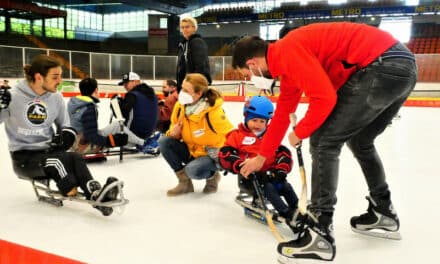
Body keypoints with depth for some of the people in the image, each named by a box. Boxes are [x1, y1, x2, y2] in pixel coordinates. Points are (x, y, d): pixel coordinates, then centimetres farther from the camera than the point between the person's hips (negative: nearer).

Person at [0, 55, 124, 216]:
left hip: (48, 151, 4)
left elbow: (65, 125, 13)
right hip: (23, 158, -3)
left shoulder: (56, 98, 2)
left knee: (75, 158, -26)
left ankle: (96, 193, -40)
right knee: (56, 161, -32)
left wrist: (67, 134, -9)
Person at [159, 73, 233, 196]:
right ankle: (185, 181, -3)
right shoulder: (180, 106, -9)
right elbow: (175, 128, 7)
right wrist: (174, 133, -15)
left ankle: (212, 176, 5)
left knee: (193, 170, -36)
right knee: (164, 142, -16)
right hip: (191, 150, 6)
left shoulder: (213, 112, -26)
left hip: (211, 155, -6)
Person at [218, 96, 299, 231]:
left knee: (286, 186, -17)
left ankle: (298, 212, -22)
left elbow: (284, 153, 12)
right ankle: (287, 215, -37)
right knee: (268, 188, -28)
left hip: (269, 175, 5)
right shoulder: (237, 135, 4)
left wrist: (281, 170, -8)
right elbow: (224, 155, -8)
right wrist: (242, 166, -23)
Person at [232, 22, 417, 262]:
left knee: (323, 142, -7)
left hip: (382, 65, -11)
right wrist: (262, 156, 38)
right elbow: (282, 113, 30)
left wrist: (299, 132, 0)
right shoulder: (288, 63, 21)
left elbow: (324, 99, -19)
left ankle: (320, 234, -3)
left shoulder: (288, 51, -10)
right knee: (359, 142, 24)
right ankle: (383, 214, 37)